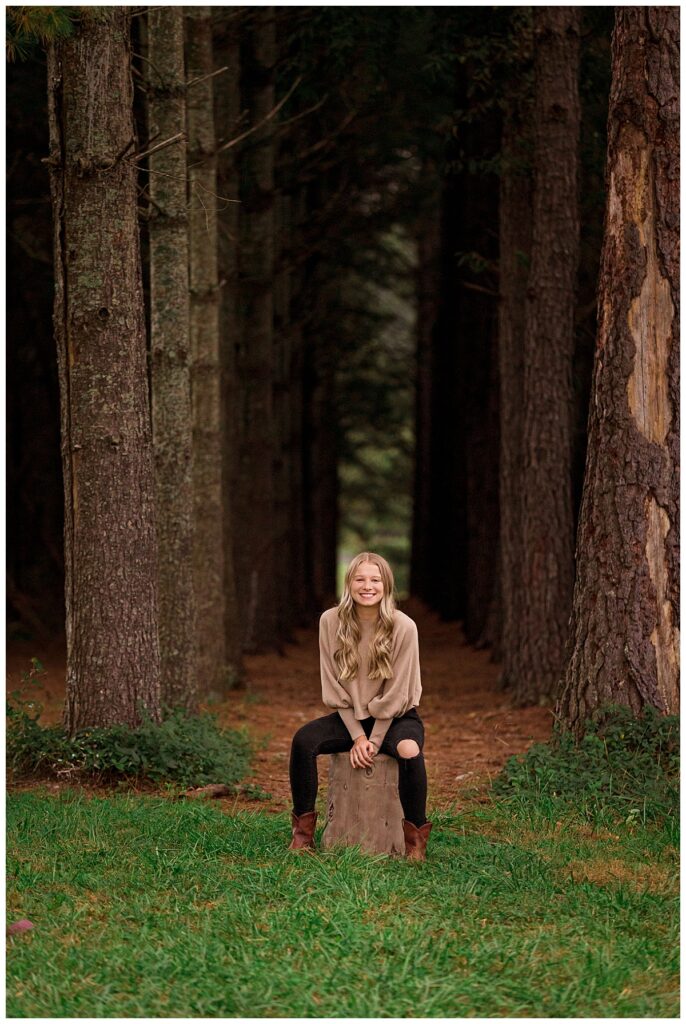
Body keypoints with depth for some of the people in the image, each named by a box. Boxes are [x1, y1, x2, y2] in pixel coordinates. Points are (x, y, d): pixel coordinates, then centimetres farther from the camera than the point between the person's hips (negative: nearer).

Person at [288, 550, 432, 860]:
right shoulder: (331, 621, -8)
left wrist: (374, 741, -15)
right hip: (351, 717, 3)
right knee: (303, 739, -24)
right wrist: (357, 736, -11)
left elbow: (396, 693, -12)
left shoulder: (403, 626, -15)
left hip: (396, 717, -3)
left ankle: (415, 839, -21)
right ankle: (303, 831, -14)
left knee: (409, 750, -36)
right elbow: (335, 687, -4)